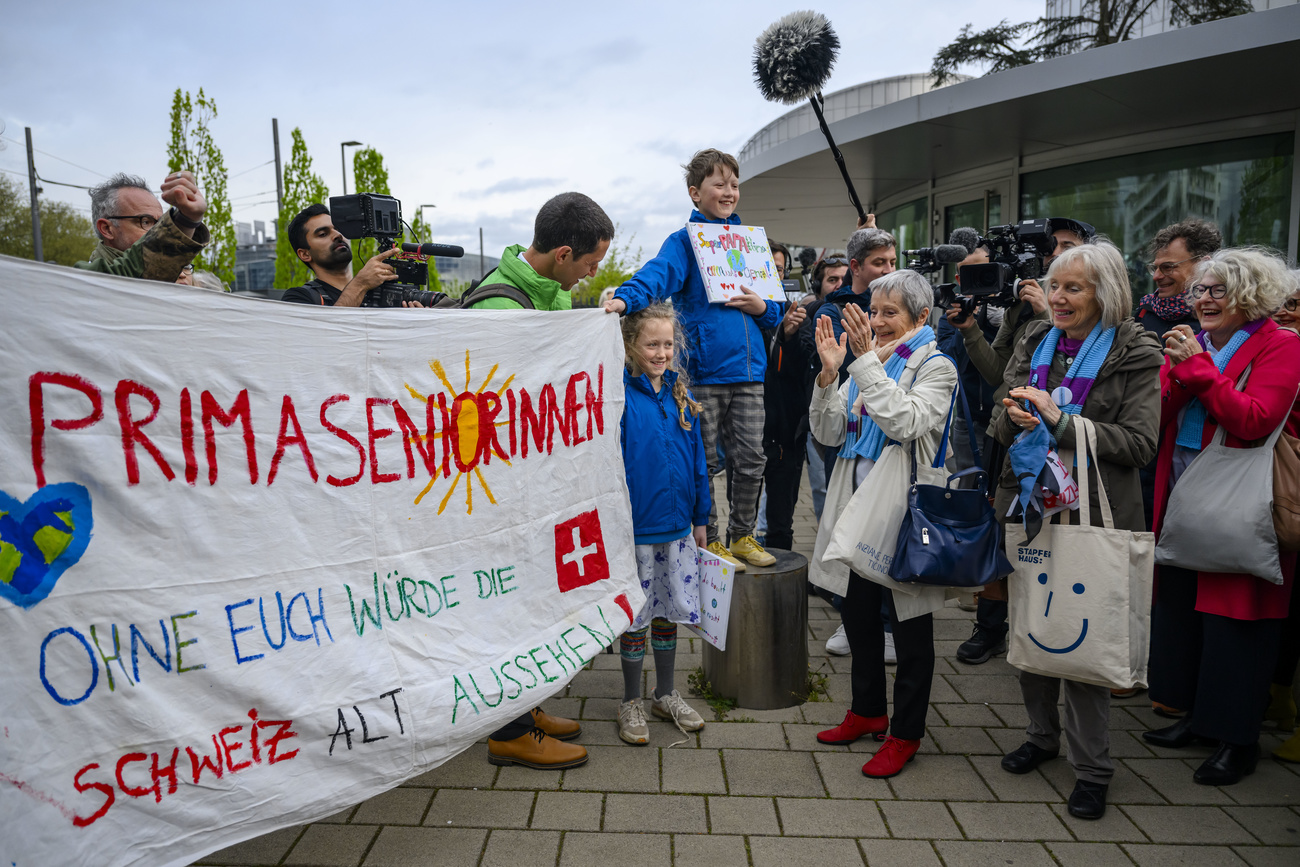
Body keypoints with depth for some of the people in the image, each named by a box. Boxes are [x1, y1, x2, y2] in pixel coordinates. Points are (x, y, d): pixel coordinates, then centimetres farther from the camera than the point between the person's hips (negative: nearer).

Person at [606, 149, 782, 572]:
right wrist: (625, 298, -43)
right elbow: (658, 272, -23)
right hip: (704, 370, -5)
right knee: (706, 463, 4)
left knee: (751, 459, 9)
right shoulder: (684, 242, 0)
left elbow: (775, 311, 20)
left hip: (749, 369, 5)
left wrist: (762, 307, -4)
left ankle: (742, 534, 27)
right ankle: (709, 542, 20)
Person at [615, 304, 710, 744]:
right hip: (636, 526, -5)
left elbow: (696, 456, 10)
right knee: (636, 613, 8)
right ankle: (631, 702, 25)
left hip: (677, 525, 5)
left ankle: (666, 694, 33)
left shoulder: (680, 392, 5)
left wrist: (701, 518, 11)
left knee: (670, 610, 16)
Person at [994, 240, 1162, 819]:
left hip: (1093, 512, -5)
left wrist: (1060, 421, -20)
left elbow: (1139, 443, -13)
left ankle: (1092, 767, 17)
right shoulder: (1035, 342, 9)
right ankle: (1042, 734, 33)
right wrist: (1016, 419, -12)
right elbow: (1002, 428, 11)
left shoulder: (1134, 354, -5)